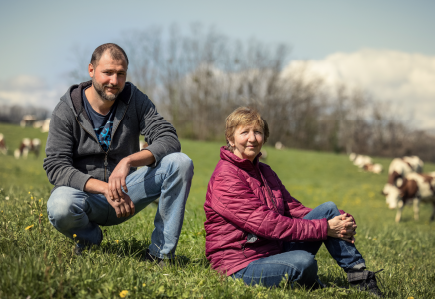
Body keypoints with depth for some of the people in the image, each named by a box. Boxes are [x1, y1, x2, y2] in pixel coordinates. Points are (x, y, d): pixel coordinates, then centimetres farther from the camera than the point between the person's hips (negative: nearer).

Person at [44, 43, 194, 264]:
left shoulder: (134, 99, -4)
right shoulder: (66, 111, -10)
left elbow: (169, 140, -14)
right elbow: (56, 167, -17)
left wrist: (128, 161, -32)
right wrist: (105, 188, -30)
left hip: (126, 191, 3)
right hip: (86, 192, -2)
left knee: (180, 163, -20)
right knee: (60, 207, -38)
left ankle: (160, 253, -14)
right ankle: (89, 238, 0)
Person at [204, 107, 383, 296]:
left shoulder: (264, 171, 15)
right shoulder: (225, 178, -16)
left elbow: (292, 208, 10)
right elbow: (266, 224, -22)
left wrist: (334, 222, -9)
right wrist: (324, 228, -21)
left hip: (276, 251, 9)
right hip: (243, 267, -9)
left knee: (328, 209, -1)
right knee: (303, 261, -36)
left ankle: (359, 275, -4)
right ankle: (314, 287, -1)